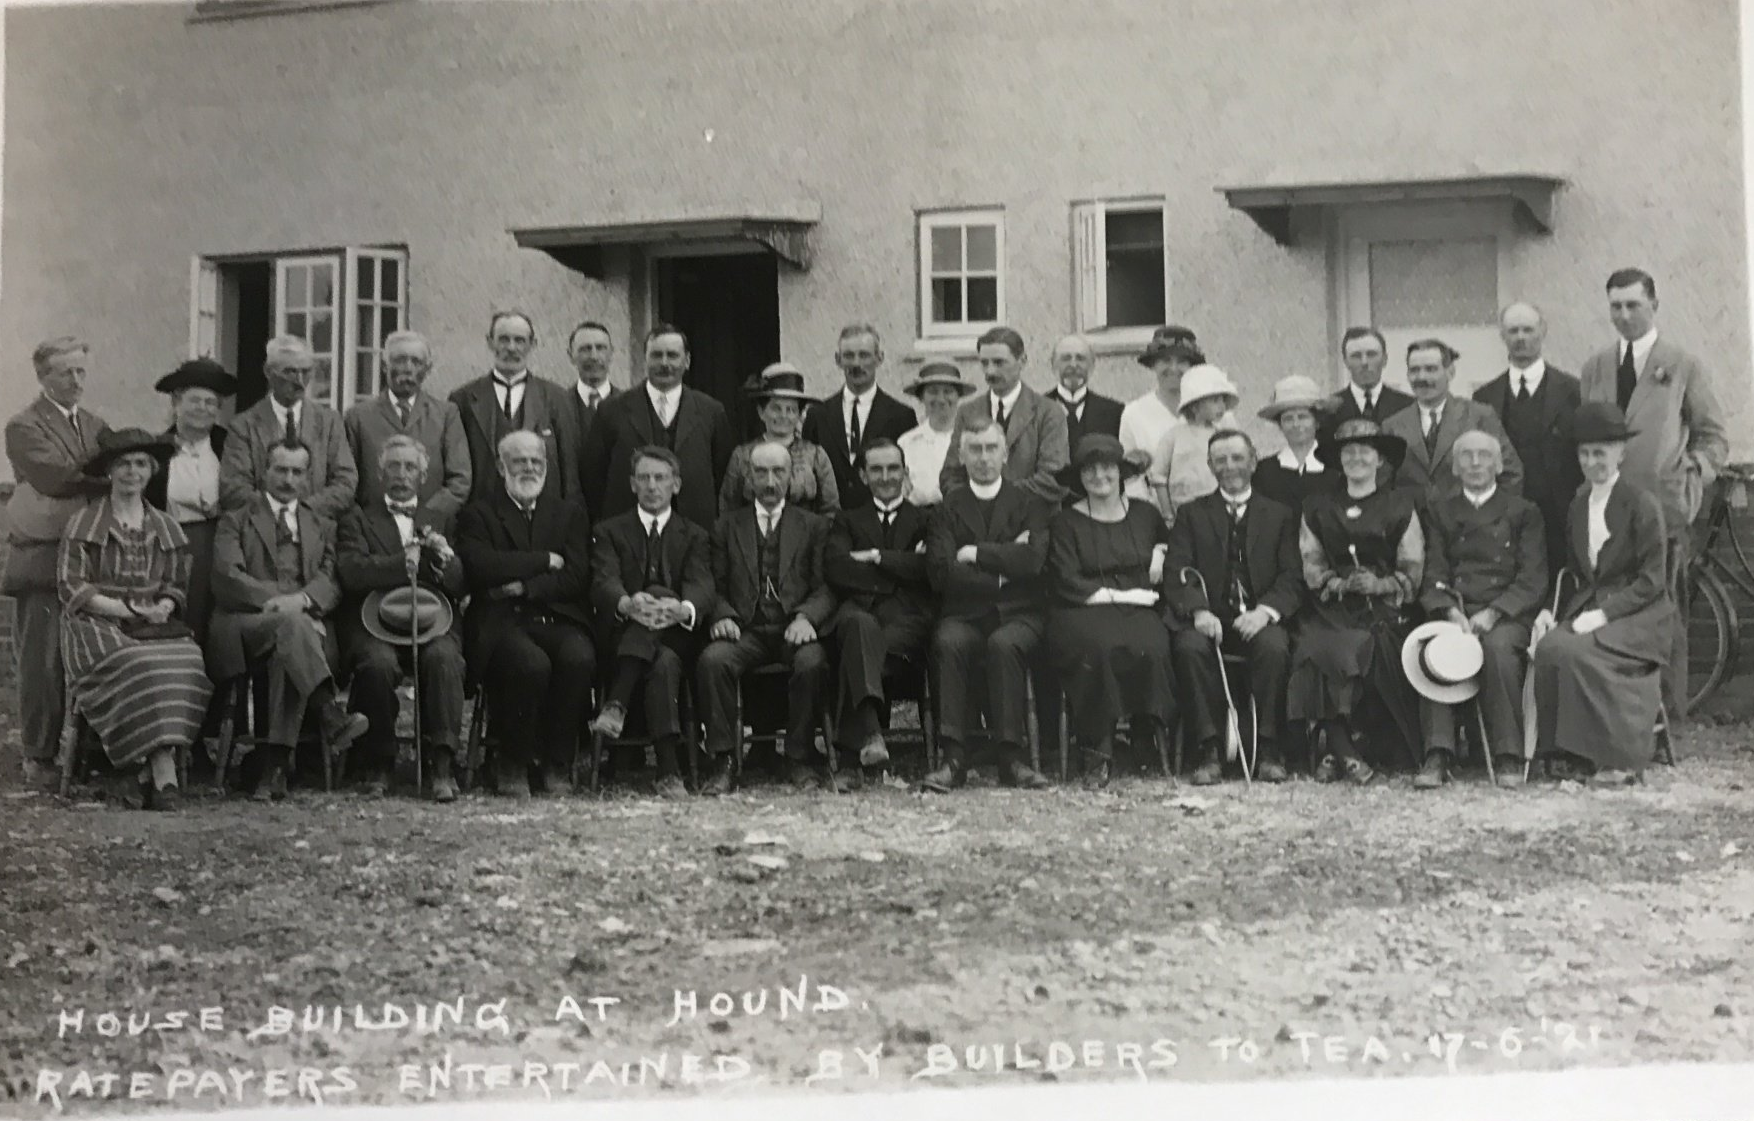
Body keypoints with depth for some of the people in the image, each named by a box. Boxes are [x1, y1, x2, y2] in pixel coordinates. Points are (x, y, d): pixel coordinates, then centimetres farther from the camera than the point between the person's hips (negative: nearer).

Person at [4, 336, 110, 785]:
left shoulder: (96, 425, 19)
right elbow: (56, 478, -16)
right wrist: (109, 481, -11)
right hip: (44, 559, -6)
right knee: (44, 664, -4)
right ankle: (39, 759, 3)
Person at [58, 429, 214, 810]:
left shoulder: (165, 528, 17)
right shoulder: (83, 526, 5)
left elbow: (177, 587, 17)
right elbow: (72, 591, -2)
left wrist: (164, 607, -8)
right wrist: (131, 609, -13)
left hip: (154, 627, 3)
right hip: (97, 628, -3)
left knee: (183, 661, -31)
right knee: (136, 666, -35)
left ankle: (146, 771, -33)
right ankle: (163, 774, -35)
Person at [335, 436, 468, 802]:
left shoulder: (440, 523, 24)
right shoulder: (357, 521, 17)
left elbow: (460, 586, 12)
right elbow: (351, 572, -3)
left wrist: (445, 558, -9)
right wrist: (402, 564, -13)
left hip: (431, 621, 1)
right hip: (375, 624, -1)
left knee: (444, 657, -32)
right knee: (379, 662, -33)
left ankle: (443, 764, -30)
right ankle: (378, 765, -15)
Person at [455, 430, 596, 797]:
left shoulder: (570, 512, 19)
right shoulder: (478, 514, 12)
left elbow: (577, 578, 5)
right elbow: (480, 568, -8)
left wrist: (523, 587, -8)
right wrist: (545, 560, -4)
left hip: (558, 620, 2)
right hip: (501, 622, -2)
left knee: (579, 658, -33)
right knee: (531, 664, -35)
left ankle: (553, 766, -18)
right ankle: (511, 767, -15)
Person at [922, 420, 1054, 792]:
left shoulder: (1029, 502, 11)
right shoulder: (947, 506, 13)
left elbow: (1033, 561, -7)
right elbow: (940, 571, -2)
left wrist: (975, 553, -5)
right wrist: (1002, 570, -5)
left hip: (1018, 614, -1)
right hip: (964, 616, 1)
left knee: (1004, 644, -34)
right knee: (948, 642, -33)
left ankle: (1011, 757, -30)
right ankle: (954, 758, -32)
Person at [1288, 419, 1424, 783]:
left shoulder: (1399, 507, 13)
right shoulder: (1318, 509, 18)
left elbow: (1413, 572, 6)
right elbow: (1311, 568, 10)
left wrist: (1380, 584, -14)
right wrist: (1342, 583, -10)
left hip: (1384, 609, -1)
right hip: (1332, 611, 1)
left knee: (1372, 648, -31)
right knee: (1325, 651, -31)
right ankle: (1344, 751, -24)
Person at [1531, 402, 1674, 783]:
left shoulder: (1643, 504, -6)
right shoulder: (1579, 505, 14)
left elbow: (1651, 580, -10)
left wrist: (1603, 614, -19)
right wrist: (1553, 612, -1)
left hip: (1639, 615, -5)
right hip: (1588, 606, 6)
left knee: (1574, 650, -30)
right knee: (1548, 646, -24)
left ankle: (1620, 759, -19)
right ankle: (1570, 753, -16)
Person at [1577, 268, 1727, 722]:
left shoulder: (1684, 367, 5)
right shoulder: (1593, 369, 15)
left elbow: (1714, 438, 6)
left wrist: (1691, 477, -8)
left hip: (1663, 511, -3)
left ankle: (1668, 716, 5)